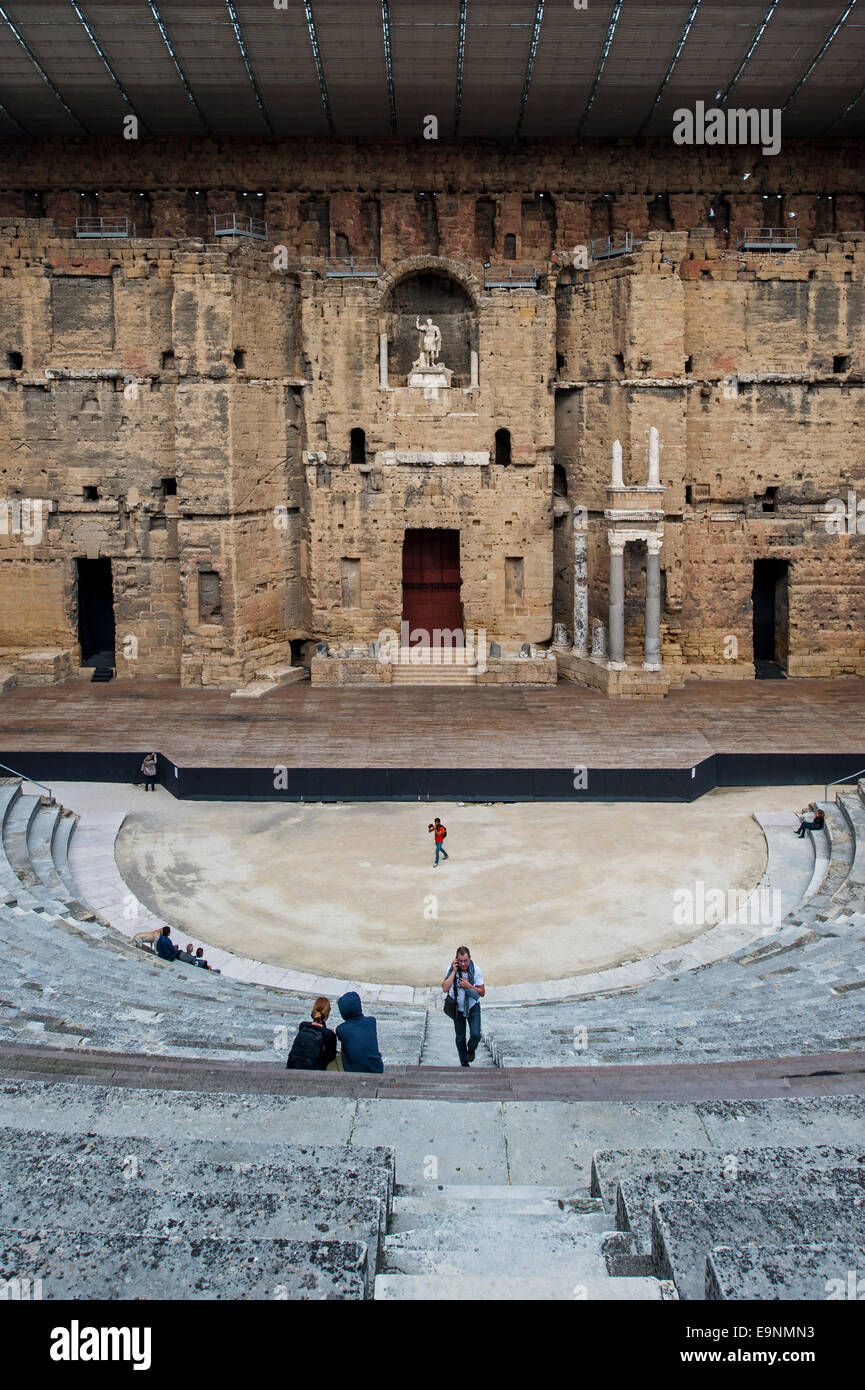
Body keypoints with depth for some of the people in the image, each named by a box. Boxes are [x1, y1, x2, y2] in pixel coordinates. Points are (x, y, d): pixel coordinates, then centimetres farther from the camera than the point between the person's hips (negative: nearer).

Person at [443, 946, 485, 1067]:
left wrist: (469, 986, -26)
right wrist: (454, 971, -32)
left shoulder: (475, 969, -18)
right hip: (458, 1008, 0)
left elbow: (482, 992, -11)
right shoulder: (452, 968, -20)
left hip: (473, 1007, 0)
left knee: (476, 1035, -12)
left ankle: (471, 1050, 22)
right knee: (460, 1038, 11)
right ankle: (464, 1064, 33)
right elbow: (445, 989, -31)